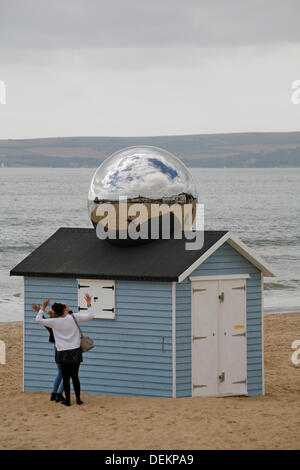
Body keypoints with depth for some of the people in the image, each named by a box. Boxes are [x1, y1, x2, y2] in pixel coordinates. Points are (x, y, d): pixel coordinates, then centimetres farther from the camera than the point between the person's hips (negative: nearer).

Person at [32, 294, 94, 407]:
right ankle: (78, 399, 13)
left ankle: (68, 400, 6)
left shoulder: (55, 322, -8)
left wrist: (43, 307, 5)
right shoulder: (74, 317, -6)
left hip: (63, 353, -2)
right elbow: (89, 316, 1)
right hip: (75, 352, 2)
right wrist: (88, 304, 12)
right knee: (75, 376, 11)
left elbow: (38, 320, -3)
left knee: (66, 377, 5)